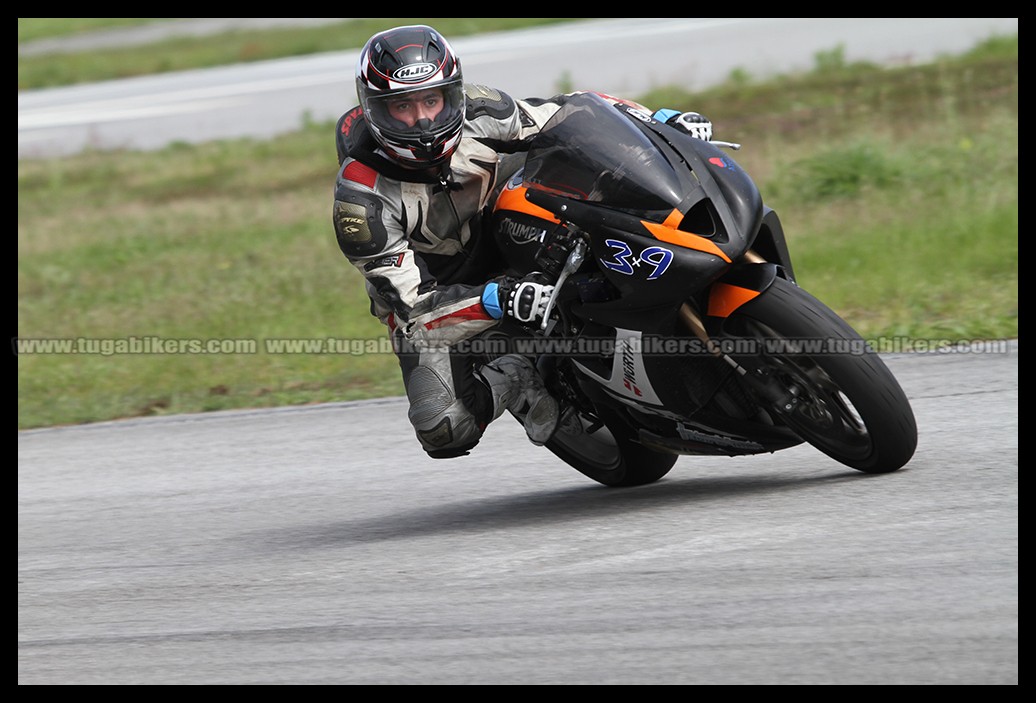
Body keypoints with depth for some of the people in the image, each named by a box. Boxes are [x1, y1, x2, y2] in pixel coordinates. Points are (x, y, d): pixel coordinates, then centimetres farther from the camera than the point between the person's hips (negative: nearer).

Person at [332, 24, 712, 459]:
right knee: (445, 430, -28)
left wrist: (661, 121, -14)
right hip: (431, 294, -4)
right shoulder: (361, 203, -30)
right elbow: (413, 304, -30)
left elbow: (565, 113, -4)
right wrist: (498, 301, -46)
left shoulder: (476, 113, -21)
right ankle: (517, 379, 0)